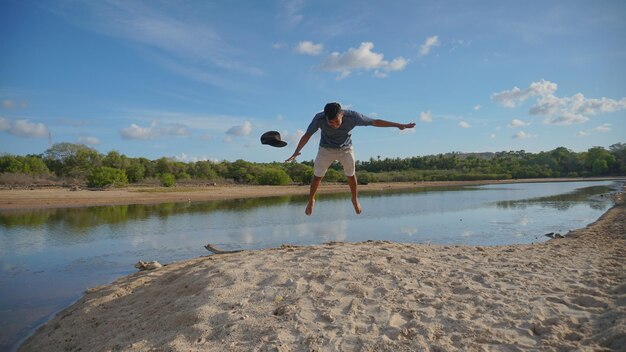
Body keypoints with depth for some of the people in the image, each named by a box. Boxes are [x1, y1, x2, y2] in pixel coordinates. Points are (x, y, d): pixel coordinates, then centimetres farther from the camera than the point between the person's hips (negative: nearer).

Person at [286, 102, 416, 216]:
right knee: (317, 176, 4)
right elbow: (307, 135, -20)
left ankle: (355, 199, 34)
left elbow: (375, 122, -24)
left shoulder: (352, 117, -32)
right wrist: (296, 152, -26)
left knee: (350, 174, 9)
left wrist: (399, 125, -21)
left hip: (346, 149, 0)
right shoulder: (319, 119, -33)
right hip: (326, 149, 0)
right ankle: (311, 200, 28)